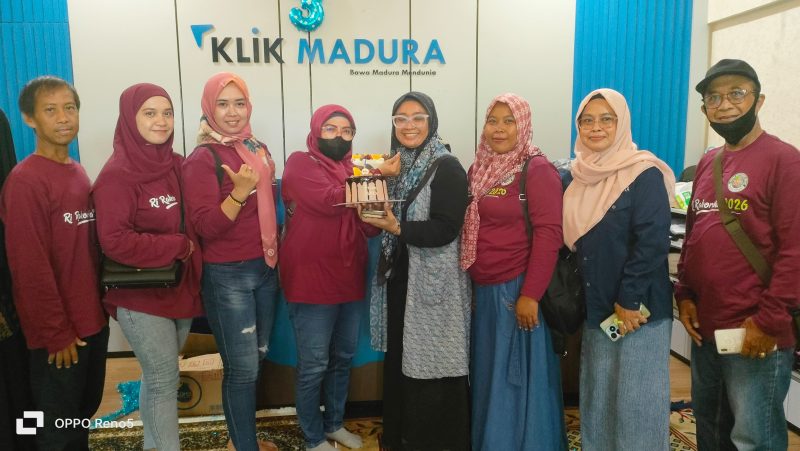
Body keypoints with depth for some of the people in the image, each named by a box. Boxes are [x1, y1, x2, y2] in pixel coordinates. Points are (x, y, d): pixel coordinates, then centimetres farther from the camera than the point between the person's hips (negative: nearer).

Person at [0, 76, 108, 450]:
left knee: (85, 412, 20)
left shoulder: (78, 173, 9)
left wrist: (99, 307, 10)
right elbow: (31, 266, -17)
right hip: (58, 331, -7)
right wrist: (57, 332, -15)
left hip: (92, 320, 7)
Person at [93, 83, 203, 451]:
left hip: (180, 289, 6)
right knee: (164, 381, -1)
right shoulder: (117, 174, -14)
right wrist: (177, 246, -17)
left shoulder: (177, 166, 5)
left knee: (159, 377, 19)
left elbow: (193, 224, 14)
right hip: (140, 295, -6)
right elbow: (114, 241, -22)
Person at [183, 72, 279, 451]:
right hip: (226, 276, -7)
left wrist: (273, 256, 13)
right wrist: (239, 192, -31)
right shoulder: (202, 159, -13)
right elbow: (204, 227, -19)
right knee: (242, 368, 1)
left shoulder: (258, 149, 7)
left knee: (257, 359, 18)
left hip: (264, 269, 7)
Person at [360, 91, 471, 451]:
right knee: (399, 362, 16)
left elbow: (446, 229, -18)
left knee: (432, 369, 1)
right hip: (398, 277, 7)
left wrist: (397, 228, -25)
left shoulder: (446, 167, -10)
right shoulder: (396, 165, 11)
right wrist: (372, 213, -1)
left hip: (434, 282, -7)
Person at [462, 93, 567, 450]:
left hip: (517, 288, -7)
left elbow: (548, 233, -16)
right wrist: (473, 285, 13)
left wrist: (530, 294, -20)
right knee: (489, 374, 16)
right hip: (484, 289, 7)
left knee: (521, 376, 5)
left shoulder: (537, 169, -10)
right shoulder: (479, 169, 11)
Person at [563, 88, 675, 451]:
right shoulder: (575, 178, 7)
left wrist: (629, 301, -18)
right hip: (594, 306, 6)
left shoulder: (645, 175, -11)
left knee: (636, 400, 4)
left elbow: (653, 243, -17)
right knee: (596, 396, 16)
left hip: (639, 307, -6)